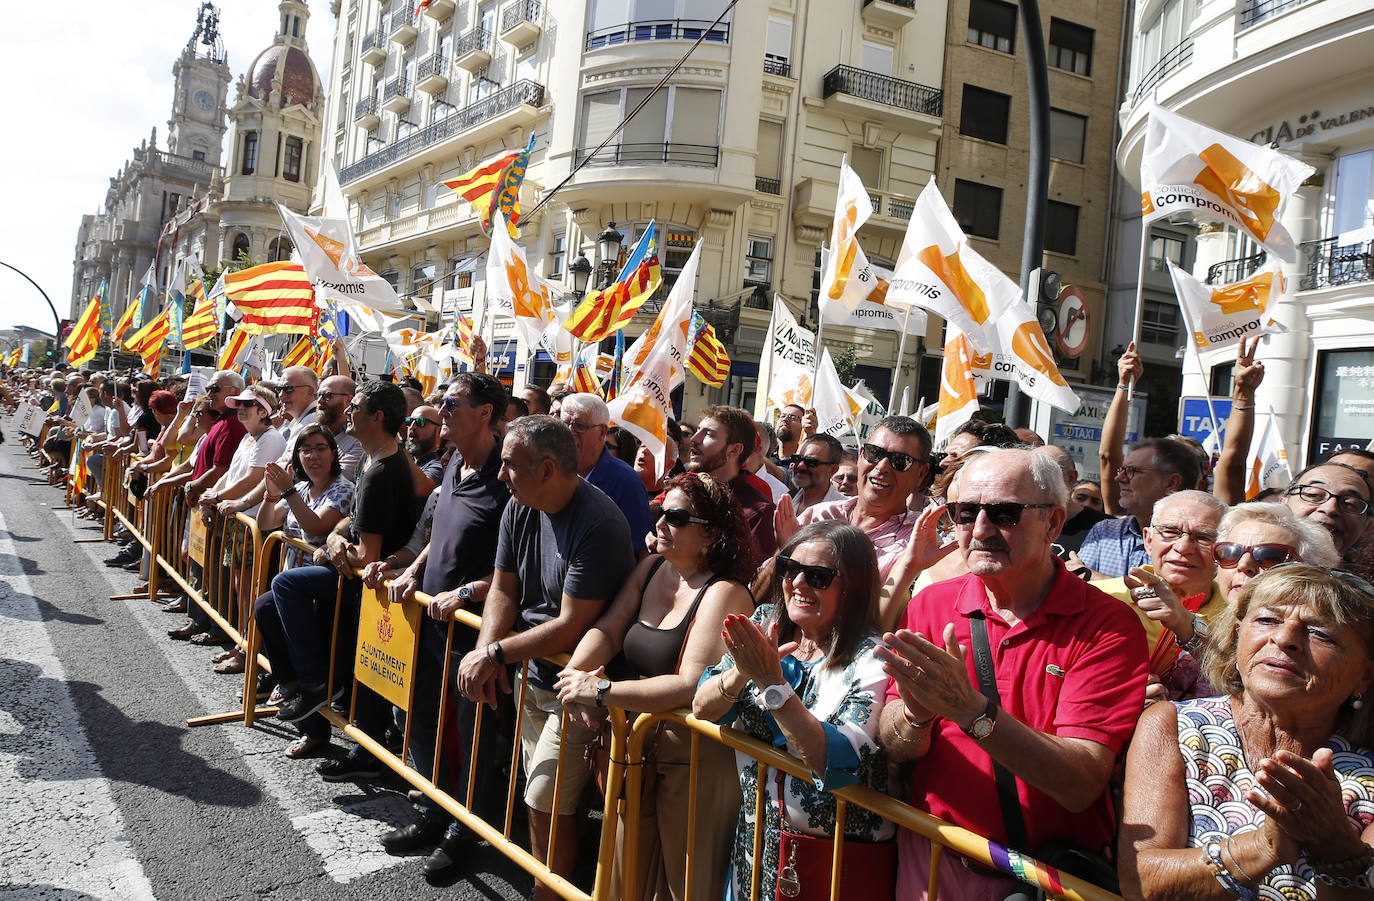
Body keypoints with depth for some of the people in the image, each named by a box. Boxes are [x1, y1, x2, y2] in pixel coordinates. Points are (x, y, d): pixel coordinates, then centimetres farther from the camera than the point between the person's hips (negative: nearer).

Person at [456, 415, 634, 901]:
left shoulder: (598, 525, -26)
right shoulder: (519, 509, 0)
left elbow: (570, 627, -25)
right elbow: (503, 590, 5)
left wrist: (496, 652, -18)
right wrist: (486, 650, -12)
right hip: (532, 673, 8)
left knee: (547, 800, -4)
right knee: (537, 792, 16)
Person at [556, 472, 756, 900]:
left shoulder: (723, 594, -19)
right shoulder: (653, 567, 6)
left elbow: (691, 686, -28)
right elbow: (609, 627, 2)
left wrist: (600, 691, -25)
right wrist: (575, 671, -18)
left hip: (692, 756, -7)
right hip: (638, 742, 7)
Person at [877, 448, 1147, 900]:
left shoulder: (1109, 625, -10)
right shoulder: (930, 605, -2)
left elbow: (1081, 785, -19)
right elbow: (895, 749, -4)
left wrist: (971, 710, -31)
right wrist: (915, 713, -26)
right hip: (934, 859, 4)